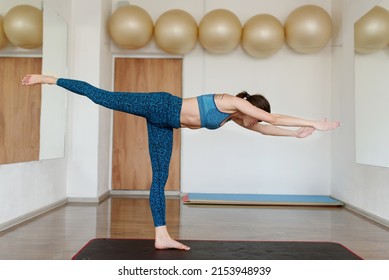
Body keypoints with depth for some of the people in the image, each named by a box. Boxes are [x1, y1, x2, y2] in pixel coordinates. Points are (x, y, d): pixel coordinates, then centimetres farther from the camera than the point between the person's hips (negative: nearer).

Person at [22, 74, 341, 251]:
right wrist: (314, 123, -8)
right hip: (160, 107, -8)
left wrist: (296, 133, 24)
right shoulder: (233, 102, -10)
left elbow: (263, 129, 24)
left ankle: (162, 236, 5)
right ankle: (49, 79, 13)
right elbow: (272, 118, -14)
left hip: (164, 123, 8)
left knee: (160, 178, 3)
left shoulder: (235, 116, 13)